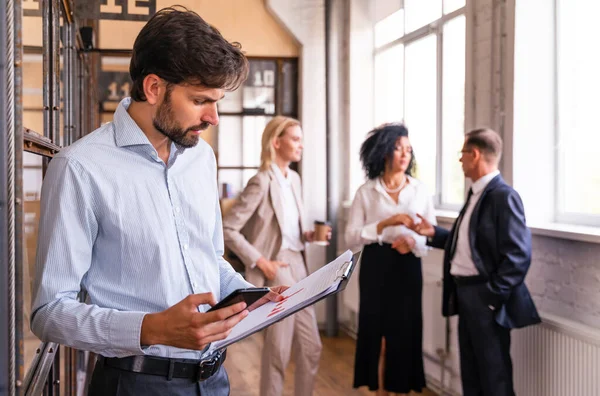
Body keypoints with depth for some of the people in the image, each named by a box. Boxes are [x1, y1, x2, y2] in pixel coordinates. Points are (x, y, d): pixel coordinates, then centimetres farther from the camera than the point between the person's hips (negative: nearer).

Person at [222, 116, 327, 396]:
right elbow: (227, 229, -18)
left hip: (299, 270, 8)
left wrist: (307, 236, 1)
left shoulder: (294, 179, 9)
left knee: (311, 347, 13)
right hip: (276, 273, -8)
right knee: (278, 351, 3)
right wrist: (260, 262, -17)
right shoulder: (262, 182, -15)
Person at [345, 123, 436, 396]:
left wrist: (414, 242, -16)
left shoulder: (420, 190, 5)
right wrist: (385, 224, -15)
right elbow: (351, 237, -5)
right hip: (376, 266, -1)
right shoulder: (366, 192, 1)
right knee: (378, 331, 3)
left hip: (407, 267, 1)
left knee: (405, 332, 4)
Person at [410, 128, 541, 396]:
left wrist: (492, 296, -20)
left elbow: (518, 255, -21)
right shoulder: (476, 193, 12)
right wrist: (434, 233, 11)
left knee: (494, 374, 3)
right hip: (465, 293, 9)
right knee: (471, 372, 18)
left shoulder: (503, 196, -17)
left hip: (485, 297, -9)